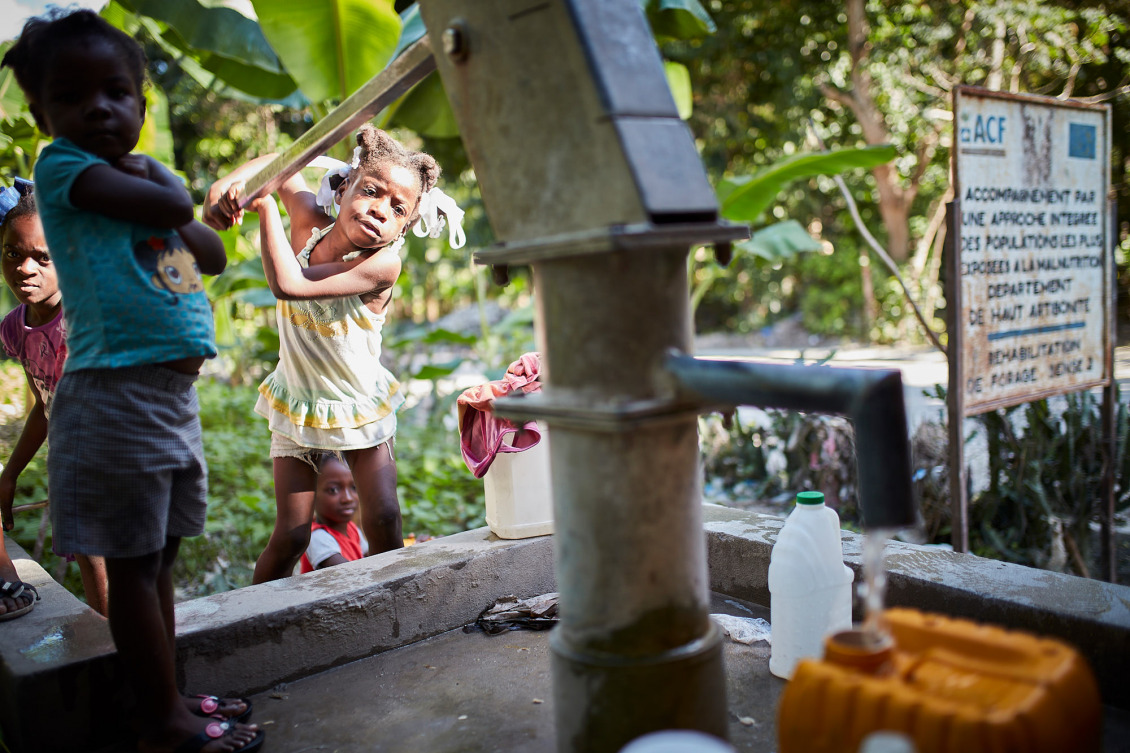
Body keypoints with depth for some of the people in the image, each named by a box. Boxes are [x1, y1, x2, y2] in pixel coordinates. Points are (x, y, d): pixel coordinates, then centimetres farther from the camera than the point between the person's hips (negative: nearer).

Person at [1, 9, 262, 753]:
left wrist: (146, 178, 2)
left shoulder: (148, 172, 16)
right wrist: (150, 179, 1)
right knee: (133, 564, 1)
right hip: (119, 392, -8)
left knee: (160, 555, 14)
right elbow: (173, 206, -19)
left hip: (177, 393, 8)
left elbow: (212, 252, 15)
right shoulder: (62, 166, -6)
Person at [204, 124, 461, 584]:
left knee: (383, 520, -7)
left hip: (361, 407, -2)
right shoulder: (310, 221, -13)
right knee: (291, 536, -1)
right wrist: (228, 183, -14)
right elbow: (282, 164, 5)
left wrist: (266, 206, -30)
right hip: (298, 406, 3)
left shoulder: (383, 263, -28)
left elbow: (288, 285, -38)